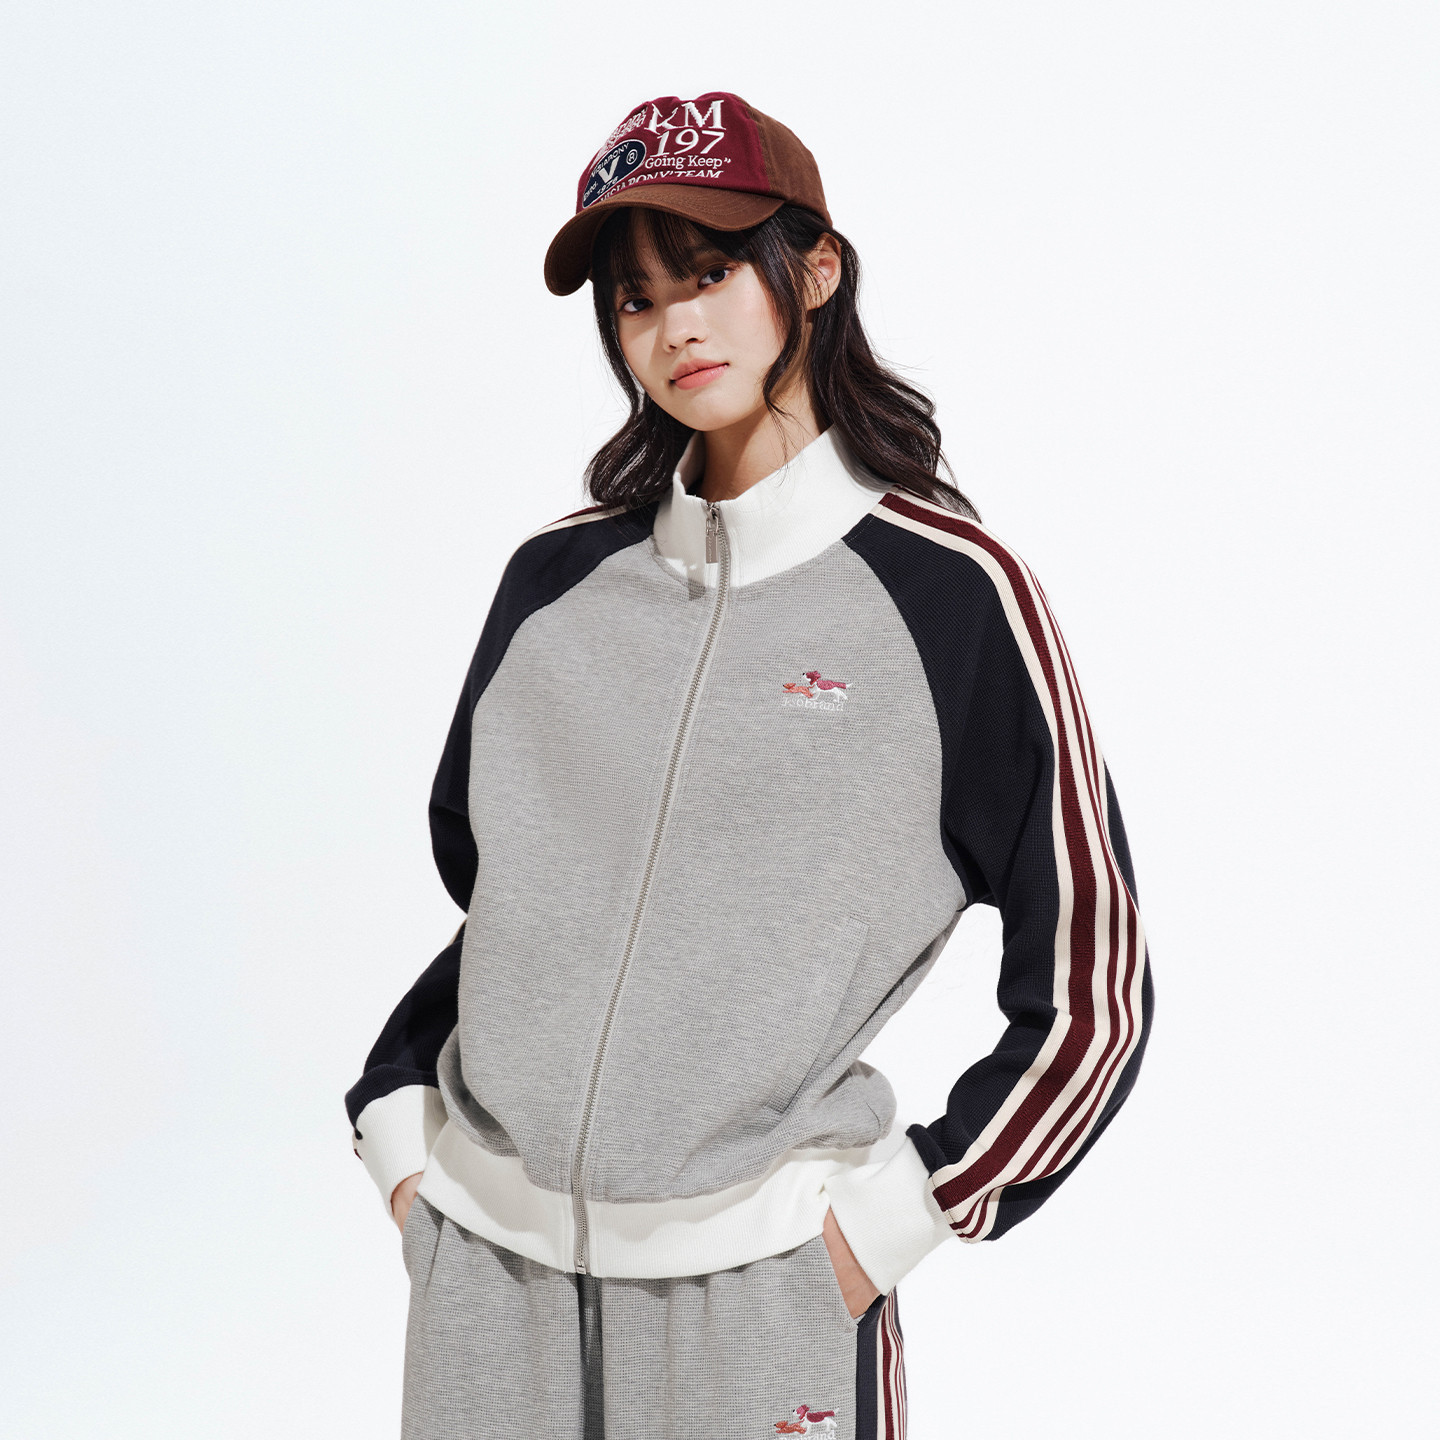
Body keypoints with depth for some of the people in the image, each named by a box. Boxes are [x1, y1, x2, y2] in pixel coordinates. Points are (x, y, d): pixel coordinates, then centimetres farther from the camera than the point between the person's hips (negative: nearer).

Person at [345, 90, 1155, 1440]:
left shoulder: (952, 590, -8)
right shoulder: (555, 577, 4)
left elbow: (1089, 1000, -5)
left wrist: (885, 1230, -8)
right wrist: (399, 1129, 6)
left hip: (761, 1284, -3)